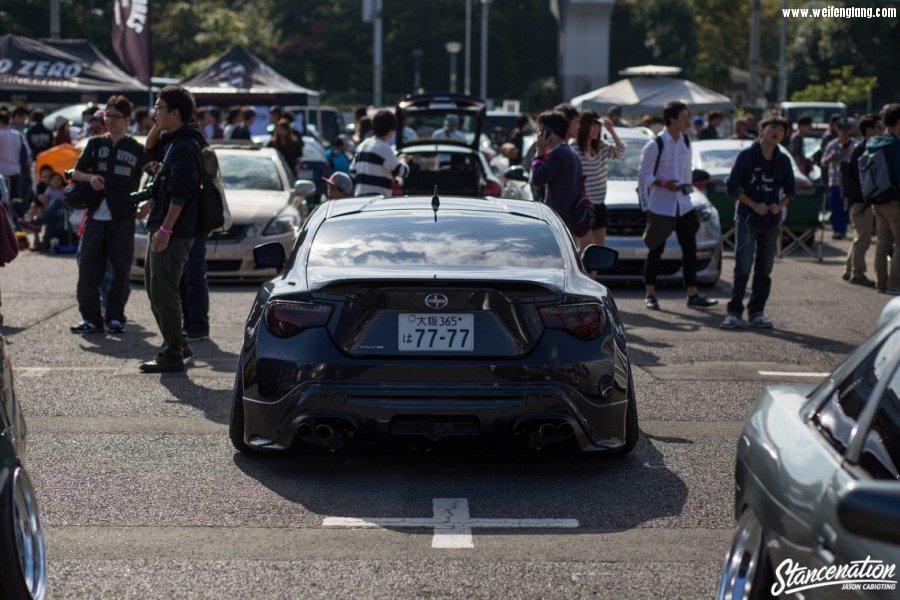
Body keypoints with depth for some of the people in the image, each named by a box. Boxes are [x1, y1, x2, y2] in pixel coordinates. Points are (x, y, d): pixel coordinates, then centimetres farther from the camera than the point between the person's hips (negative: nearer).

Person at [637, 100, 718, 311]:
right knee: (656, 250, 2)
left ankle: (693, 295, 7)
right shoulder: (655, 145, -10)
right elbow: (643, 175, -9)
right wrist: (664, 183, -22)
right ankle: (650, 295, 12)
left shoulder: (685, 142, 10)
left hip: (682, 204, 6)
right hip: (660, 205, -6)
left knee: (690, 249, 3)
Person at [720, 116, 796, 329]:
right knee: (743, 266, -9)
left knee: (764, 269, 6)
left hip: (772, 221, 4)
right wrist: (754, 205, -12)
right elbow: (732, 186, -4)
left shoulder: (783, 160, 8)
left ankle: (757, 312, 13)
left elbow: (790, 190, 15)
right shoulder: (747, 155, -3)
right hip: (747, 219, -4)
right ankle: (734, 312, -4)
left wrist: (780, 206, -5)